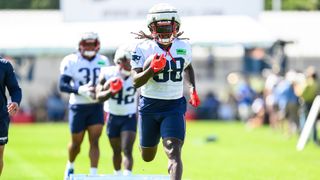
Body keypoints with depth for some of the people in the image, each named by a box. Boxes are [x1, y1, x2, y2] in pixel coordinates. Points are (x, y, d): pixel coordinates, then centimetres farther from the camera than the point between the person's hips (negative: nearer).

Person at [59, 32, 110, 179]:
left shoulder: (103, 61, 3)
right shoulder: (71, 61, -9)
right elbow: (62, 85, -14)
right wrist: (80, 90, -29)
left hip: (96, 106, 2)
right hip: (78, 106, -2)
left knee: (94, 141, -7)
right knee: (76, 142, 10)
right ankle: (70, 166, 38)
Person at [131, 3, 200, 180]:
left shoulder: (183, 47, 1)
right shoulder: (144, 48, -10)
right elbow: (136, 82, -16)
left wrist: (192, 89, 11)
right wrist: (152, 69, -32)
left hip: (174, 105, 0)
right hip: (149, 105, 0)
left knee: (174, 152, -18)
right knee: (147, 157, 16)